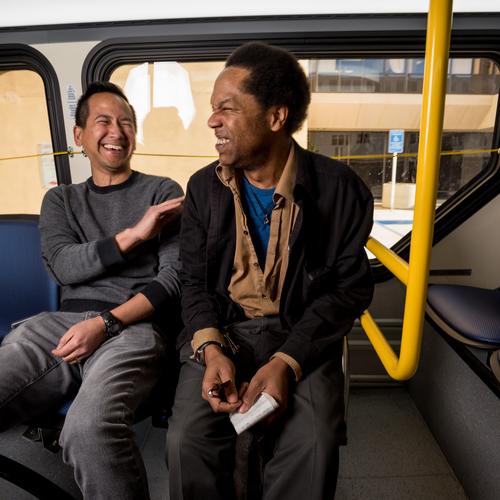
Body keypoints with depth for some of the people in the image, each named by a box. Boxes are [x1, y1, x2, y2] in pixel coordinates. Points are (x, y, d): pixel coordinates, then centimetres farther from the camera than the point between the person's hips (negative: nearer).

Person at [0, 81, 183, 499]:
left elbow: (173, 279, 0)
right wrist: (132, 235, -9)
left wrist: (106, 323, -12)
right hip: (61, 322, 4)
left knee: (87, 429, -32)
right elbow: (62, 266, 4)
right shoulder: (60, 200, 21)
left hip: (135, 326, -3)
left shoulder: (164, 192, 10)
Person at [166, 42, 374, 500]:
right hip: (221, 332, 2)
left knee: (313, 445, -25)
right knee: (185, 441, -20)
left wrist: (287, 362, -18)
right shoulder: (203, 188, 3)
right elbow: (194, 280, 4)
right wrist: (211, 348, -15)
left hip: (302, 336, -1)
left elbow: (350, 287, -6)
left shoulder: (339, 188, -7)